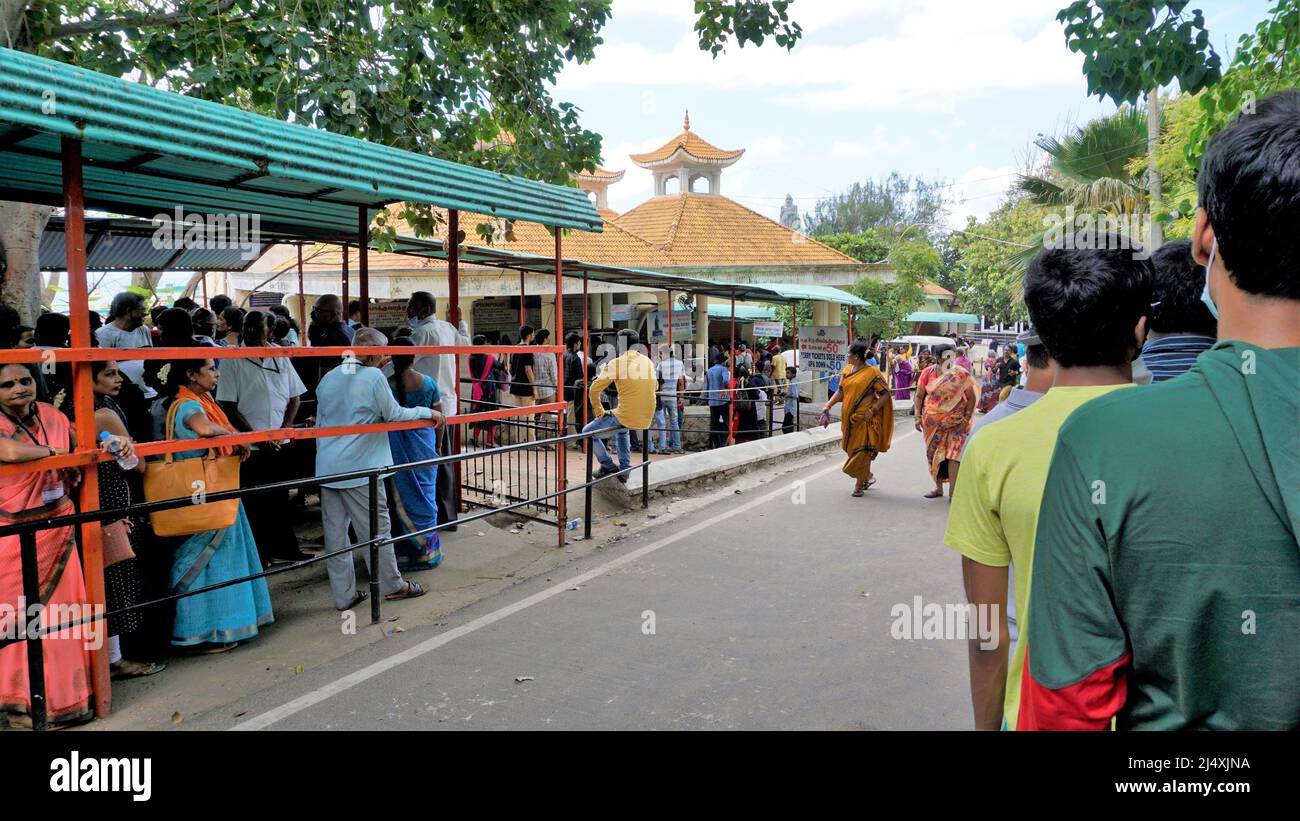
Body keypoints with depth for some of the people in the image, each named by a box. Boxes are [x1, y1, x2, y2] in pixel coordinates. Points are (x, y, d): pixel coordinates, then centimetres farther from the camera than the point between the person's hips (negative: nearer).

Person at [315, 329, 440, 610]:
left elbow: (320, 423, 18)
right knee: (376, 529, 5)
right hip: (360, 469, -7)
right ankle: (392, 586, 18)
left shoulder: (327, 379, 11)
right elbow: (395, 414, -6)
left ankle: (344, 595, 16)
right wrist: (427, 412, 8)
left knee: (335, 532, 9)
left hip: (327, 468, 7)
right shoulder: (373, 376, -11)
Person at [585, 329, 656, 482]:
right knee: (622, 428, 40)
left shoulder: (616, 363, -9)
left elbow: (594, 390, -8)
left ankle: (608, 466, 15)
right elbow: (654, 386, 23)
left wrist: (599, 412, 6)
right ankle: (625, 468, 33)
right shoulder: (648, 361, 8)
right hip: (647, 420, 7)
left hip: (626, 417, -6)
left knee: (588, 432, 14)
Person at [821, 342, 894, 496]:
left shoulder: (872, 372, -10)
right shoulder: (846, 370, 9)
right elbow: (841, 391, 14)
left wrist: (872, 410, -17)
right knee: (851, 448, 12)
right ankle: (867, 477, 33)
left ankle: (860, 483, 9)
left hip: (864, 419, -7)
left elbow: (885, 394, -9)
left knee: (861, 450, -2)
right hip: (849, 417, 7)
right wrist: (828, 405, 1)